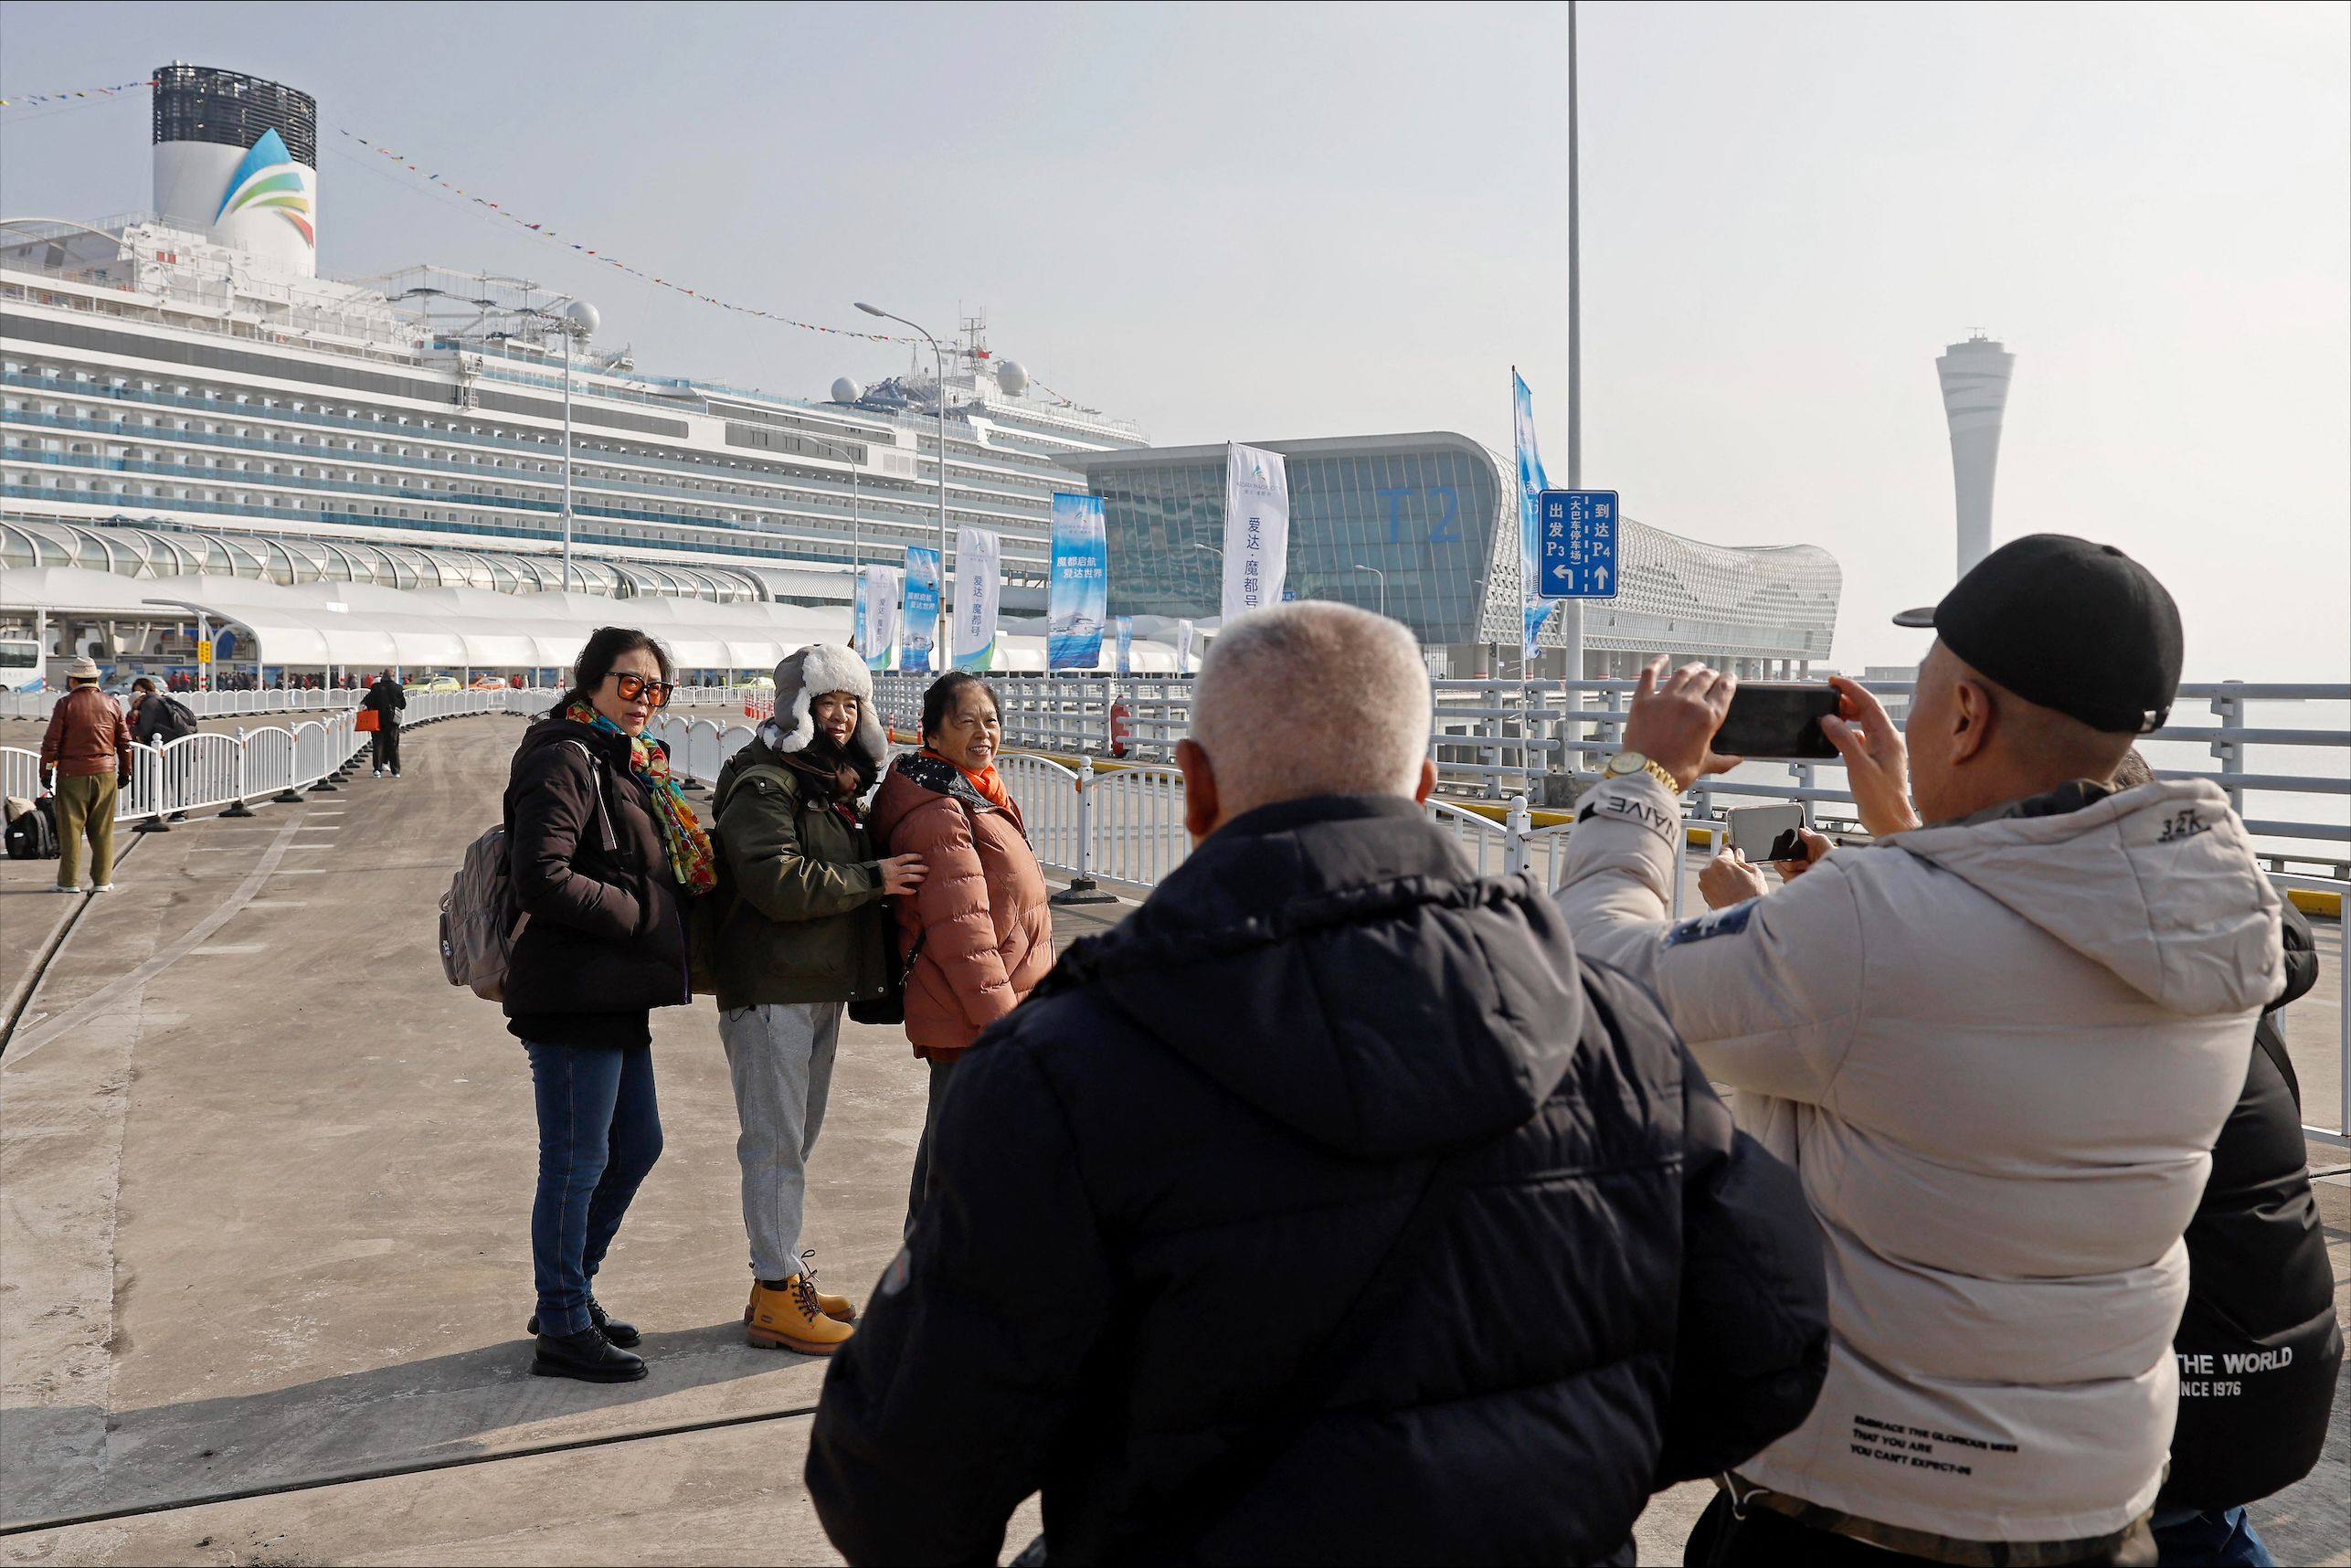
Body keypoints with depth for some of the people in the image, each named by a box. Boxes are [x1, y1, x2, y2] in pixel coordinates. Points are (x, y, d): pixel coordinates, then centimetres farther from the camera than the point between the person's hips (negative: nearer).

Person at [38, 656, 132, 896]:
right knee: (103, 830, 7)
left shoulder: (66, 703, -4)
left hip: (72, 775, -3)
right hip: (105, 774, 3)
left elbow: (51, 742, -5)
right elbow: (124, 742, 10)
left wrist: (46, 773, 2)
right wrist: (125, 773, 18)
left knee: (70, 829, 4)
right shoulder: (112, 704, 6)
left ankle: (69, 881, 5)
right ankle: (102, 880, 7)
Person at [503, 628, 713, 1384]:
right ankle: (564, 1329, 12)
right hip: (574, 995, -10)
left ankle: (570, 1290, 33)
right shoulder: (565, 761, -13)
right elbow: (542, 877, -23)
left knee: (637, 1145, 17)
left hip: (619, 995, 10)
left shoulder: (627, 765, 18)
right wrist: (639, 913, -16)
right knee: (577, 1161, -1)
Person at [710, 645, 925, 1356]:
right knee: (775, 1143, -5)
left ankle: (787, 1276, 27)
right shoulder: (762, 784, -12)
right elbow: (778, 883, -24)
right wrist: (872, 878, -18)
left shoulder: (834, 785, 17)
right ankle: (775, 1296, 1)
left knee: (796, 1140, 16)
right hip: (772, 989, -10)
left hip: (821, 988, 10)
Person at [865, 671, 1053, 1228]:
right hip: (971, 1020, -11)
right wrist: (1001, 1016, -22)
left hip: (986, 1014, 11)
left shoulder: (977, 796, 15)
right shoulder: (939, 814, -18)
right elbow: (961, 930, -22)